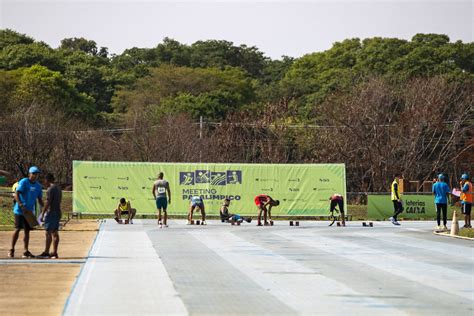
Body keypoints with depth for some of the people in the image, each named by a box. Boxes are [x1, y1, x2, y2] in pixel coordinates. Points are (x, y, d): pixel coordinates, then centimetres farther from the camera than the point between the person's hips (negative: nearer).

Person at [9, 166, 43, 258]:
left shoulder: (38, 186, 10)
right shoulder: (23, 182, -10)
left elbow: (40, 199, 17)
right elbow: (16, 195, -18)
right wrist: (21, 206, -28)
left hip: (29, 211, 6)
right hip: (19, 210, -6)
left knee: (27, 231, 6)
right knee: (18, 229, -8)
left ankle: (26, 251, 10)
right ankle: (11, 250, 0)